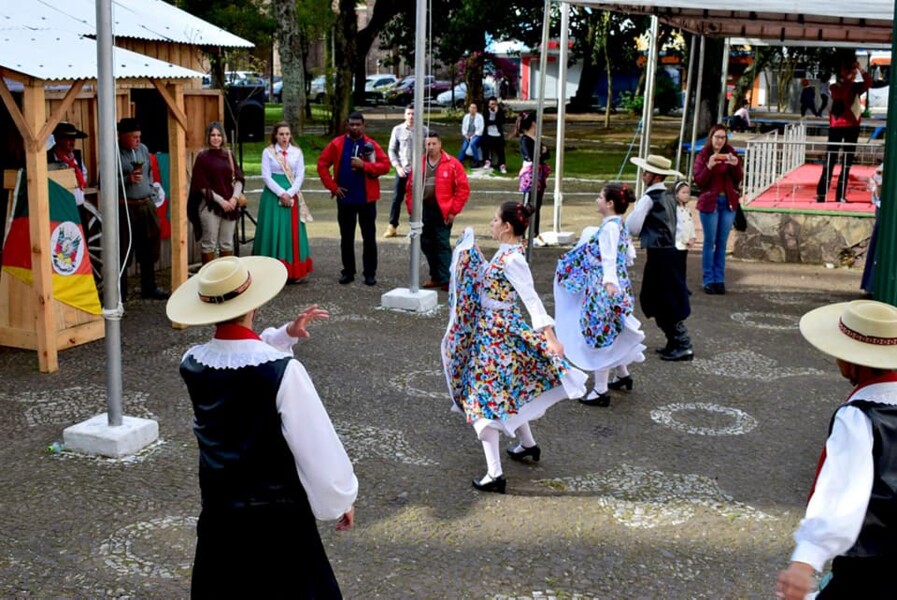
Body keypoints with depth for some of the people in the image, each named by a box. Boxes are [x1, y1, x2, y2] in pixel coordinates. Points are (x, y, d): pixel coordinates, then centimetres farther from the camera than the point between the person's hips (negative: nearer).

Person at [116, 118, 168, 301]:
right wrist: (128, 179, -21)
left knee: (149, 249, 14)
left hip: (146, 205, 7)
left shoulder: (143, 149, 11)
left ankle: (149, 288, 26)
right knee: (124, 252, -1)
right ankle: (120, 292, 9)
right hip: (125, 208, -6)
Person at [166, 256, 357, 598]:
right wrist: (341, 498, -3)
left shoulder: (192, 365, -6)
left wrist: (286, 335, 9)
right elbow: (317, 444, -17)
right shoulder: (282, 370, -23)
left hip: (219, 512, 5)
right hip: (278, 515, -5)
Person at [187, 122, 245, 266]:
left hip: (230, 205, 4)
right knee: (209, 243, 0)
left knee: (227, 243, 10)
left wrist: (235, 197, -8)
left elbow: (238, 178, 8)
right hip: (209, 206, -4)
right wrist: (220, 200, -13)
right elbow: (202, 186, -7)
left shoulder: (229, 155, 10)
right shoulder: (202, 157, -2)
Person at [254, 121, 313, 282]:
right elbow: (266, 176, -5)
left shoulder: (297, 152, 7)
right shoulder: (268, 152, 1)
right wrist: (281, 193, -13)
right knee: (274, 231, -2)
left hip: (292, 196, 2)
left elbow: (300, 176, 2)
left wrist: (290, 193, -11)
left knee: (292, 232, 3)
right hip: (273, 196, -2)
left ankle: (295, 271, 6)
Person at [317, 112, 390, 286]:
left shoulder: (371, 144, -1)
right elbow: (322, 164, 3)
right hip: (345, 198, 1)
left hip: (367, 199, -1)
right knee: (346, 237, 8)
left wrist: (363, 165, -19)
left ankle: (370, 273, 11)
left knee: (369, 237, 3)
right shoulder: (337, 144, 2)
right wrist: (333, 186, -4)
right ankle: (348, 271, 17)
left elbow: (385, 165, -8)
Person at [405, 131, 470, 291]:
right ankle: (435, 277, 21)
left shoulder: (452, 164, -3)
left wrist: (453, 211, -9)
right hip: (424, 210, 4)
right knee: (427, 244, 9)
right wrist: (412, 210, 3)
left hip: (442, 211, -4)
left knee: (442, 245, -5)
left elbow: (463, 189, -5)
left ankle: (445, 280, -2)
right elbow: (411, 188, 10)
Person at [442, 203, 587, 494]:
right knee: (507, 390, 24)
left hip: (496, 333, -10)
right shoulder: (504, 254, 6)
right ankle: (529, 445, 42)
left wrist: (549, 337, -34)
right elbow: (487, 278, 23)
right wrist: (471, 251, 25)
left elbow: (532, 298, -28)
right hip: (491, 329, 10)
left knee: (483, 396, -8)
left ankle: (495, 474, -8)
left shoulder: (512, 259, -22)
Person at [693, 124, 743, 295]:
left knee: (722, 243, 5)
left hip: (728, 202, 3)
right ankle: (709, 280, 4)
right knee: (709, 242, -1)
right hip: (709, 202, -3)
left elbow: (739, 179, 4)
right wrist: (709, 166, -22)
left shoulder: (730, 154, 7)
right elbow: (698, 181, -8)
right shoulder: (703, 155, -1)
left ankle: (719, 280, 10)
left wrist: (736, 165, -14)